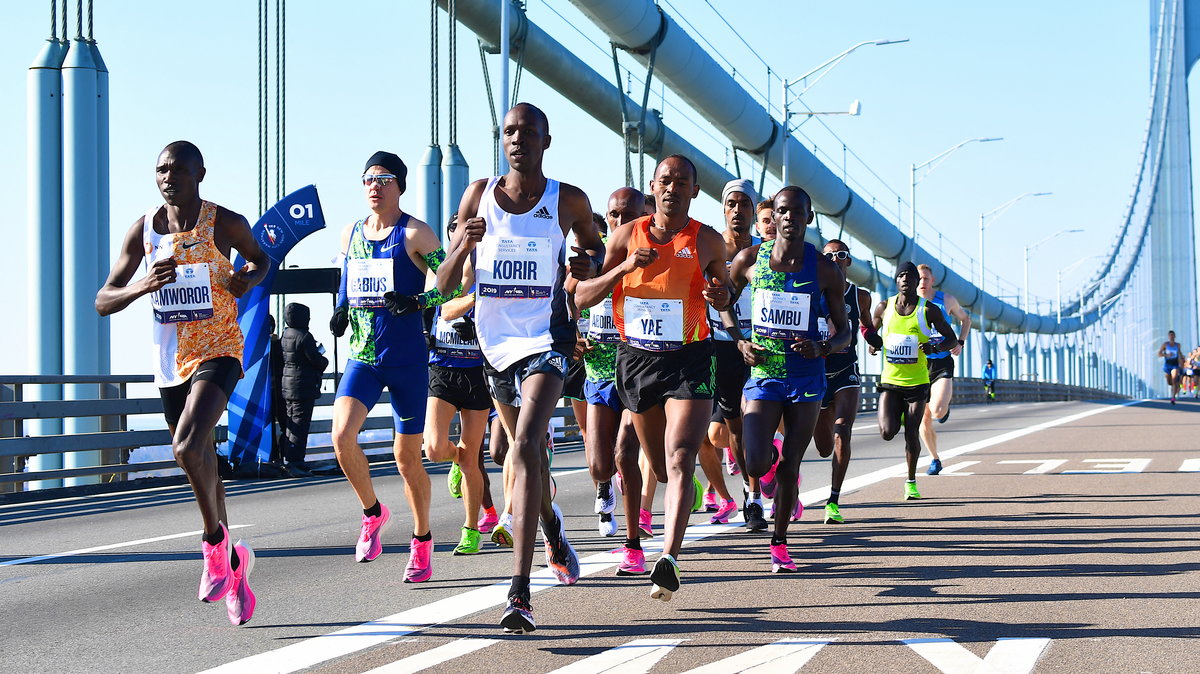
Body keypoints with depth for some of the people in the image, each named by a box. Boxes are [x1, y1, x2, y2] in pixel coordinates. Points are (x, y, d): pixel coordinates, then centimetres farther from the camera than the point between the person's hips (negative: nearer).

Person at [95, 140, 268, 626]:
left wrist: (251, 277, -6)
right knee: (200, 462, 12)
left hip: (218, 352, -4)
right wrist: (143, 286, -17)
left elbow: (261, 258, 17)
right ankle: (232, 566, 26)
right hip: (170, 361, 5)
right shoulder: (142, 231, 2)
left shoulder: (225, 223, -4)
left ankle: (215, 541, -7)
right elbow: (103, 302, 2)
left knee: (187, 448, -27)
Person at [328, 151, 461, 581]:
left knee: (407, 456, 3)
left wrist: (416, 302, -23)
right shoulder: (350, 234, 11)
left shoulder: (415, 234, -5)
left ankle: (422, 542, 21)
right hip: (361, 356, 4)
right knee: (341, 436, -18)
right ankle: (373, 512, 7)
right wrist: (342, 312, 4)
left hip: (406, 358, -4)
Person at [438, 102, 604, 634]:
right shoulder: (479, 195, 2)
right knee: (529, 448, 22)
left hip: (546, 339, -4)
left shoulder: (568, 201, -2)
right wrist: (464, 242, -19)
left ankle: (519, 591, -28)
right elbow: (445, 283, 3)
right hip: (496, 339, 4)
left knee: (525, 448, -22)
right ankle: (551, 526, 55)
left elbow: (595, 247, 18)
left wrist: (587, 263, -7)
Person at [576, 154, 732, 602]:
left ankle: (668, 558, -27)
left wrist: (718, 294, -7)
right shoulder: (628, 235, 2)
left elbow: (724, 294, 18)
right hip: (637, 358, 3)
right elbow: (582, 298, 0)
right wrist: (624, 267, -16)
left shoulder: (708, 242, 1)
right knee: (660, 466, 15)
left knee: (679, 461, -19)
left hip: (689, 361, -3)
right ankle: (685, 496, 50)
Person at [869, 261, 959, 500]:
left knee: (911, 434, -2)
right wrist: (872, 344, -4)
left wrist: (934, 347, -17)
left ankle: (911, 482, 17)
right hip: (890, 380, 1)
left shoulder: (929, 310, -2)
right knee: (887, 433, -12)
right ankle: (899, 417, 26)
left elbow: (952, 339, 4)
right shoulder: (884, 308, 3)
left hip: (917, 381, -1)